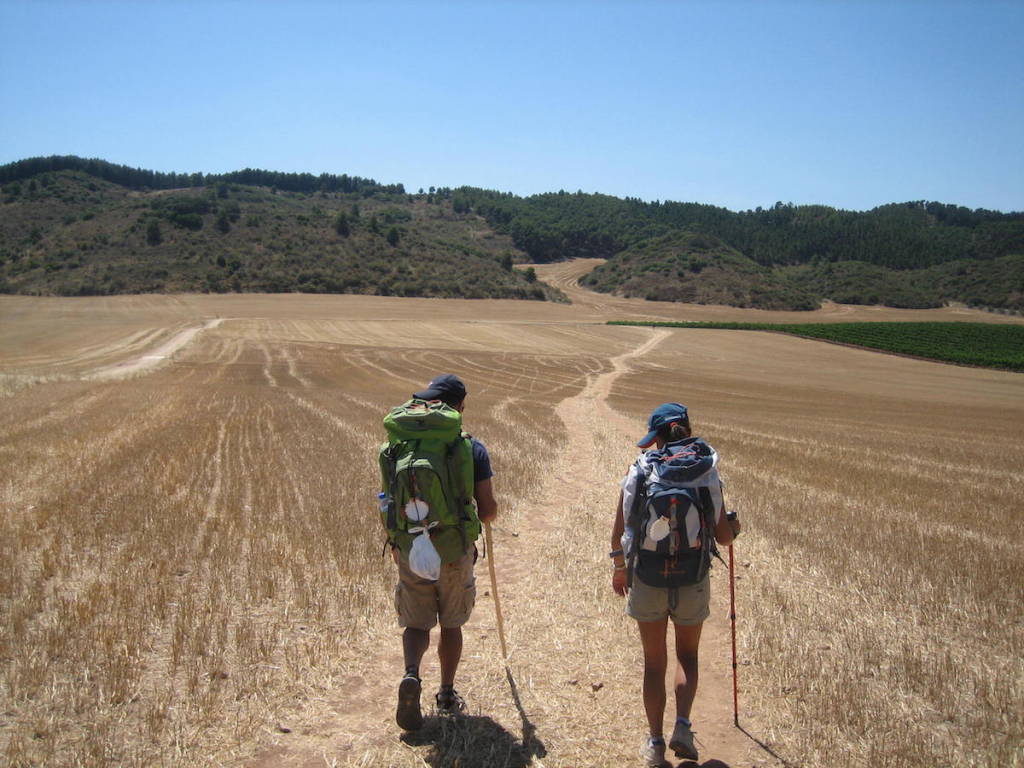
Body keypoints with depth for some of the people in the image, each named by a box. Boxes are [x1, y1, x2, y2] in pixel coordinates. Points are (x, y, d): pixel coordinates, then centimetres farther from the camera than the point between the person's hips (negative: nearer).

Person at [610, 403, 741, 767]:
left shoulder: (638, 471, -6)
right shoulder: (707, 473, -6)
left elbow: (619, 532, -3)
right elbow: (722, 536, -3)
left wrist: (619, 568, 15)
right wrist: (733, 527, 21)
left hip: (647, 579, 0)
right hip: (692, 581, 0)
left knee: (654, 662, 17)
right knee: (687, 655, 24)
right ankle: (682, 726, 7)